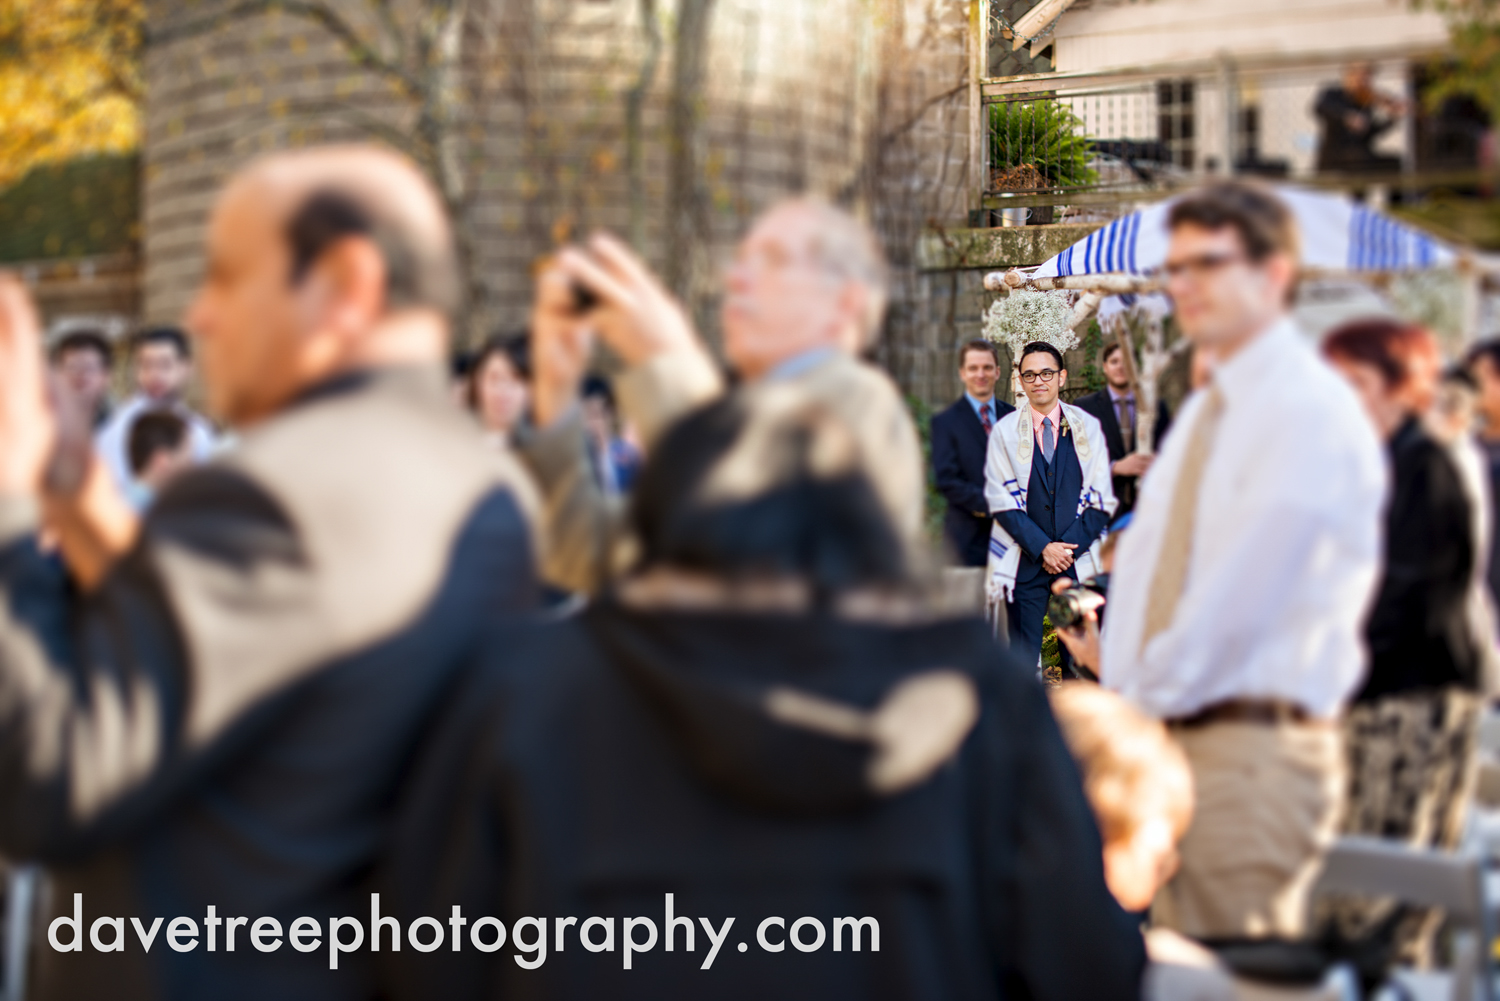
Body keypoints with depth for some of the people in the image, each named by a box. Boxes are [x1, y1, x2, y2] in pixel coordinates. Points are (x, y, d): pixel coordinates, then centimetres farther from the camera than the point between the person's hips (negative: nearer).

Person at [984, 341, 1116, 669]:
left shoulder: (1088, 427, 6)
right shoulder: (1005, 432, 3)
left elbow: (1101, 501, 3)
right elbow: (1002, 502, -2)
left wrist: (1069, 547, -9)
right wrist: (1042, 548, -12)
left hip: (1078, 560, 1)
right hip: (1026, 562, -1)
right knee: (1023, 658, -1)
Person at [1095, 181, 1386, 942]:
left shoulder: (1310, 409, -12)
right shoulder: (1204, 410, 18)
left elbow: (1246, 590, -17)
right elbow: (1144, 559, 18)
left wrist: (1146, 698, -10)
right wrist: (1122, 694, 6)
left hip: (1257, 743, -8)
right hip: (1165, 735, 8)